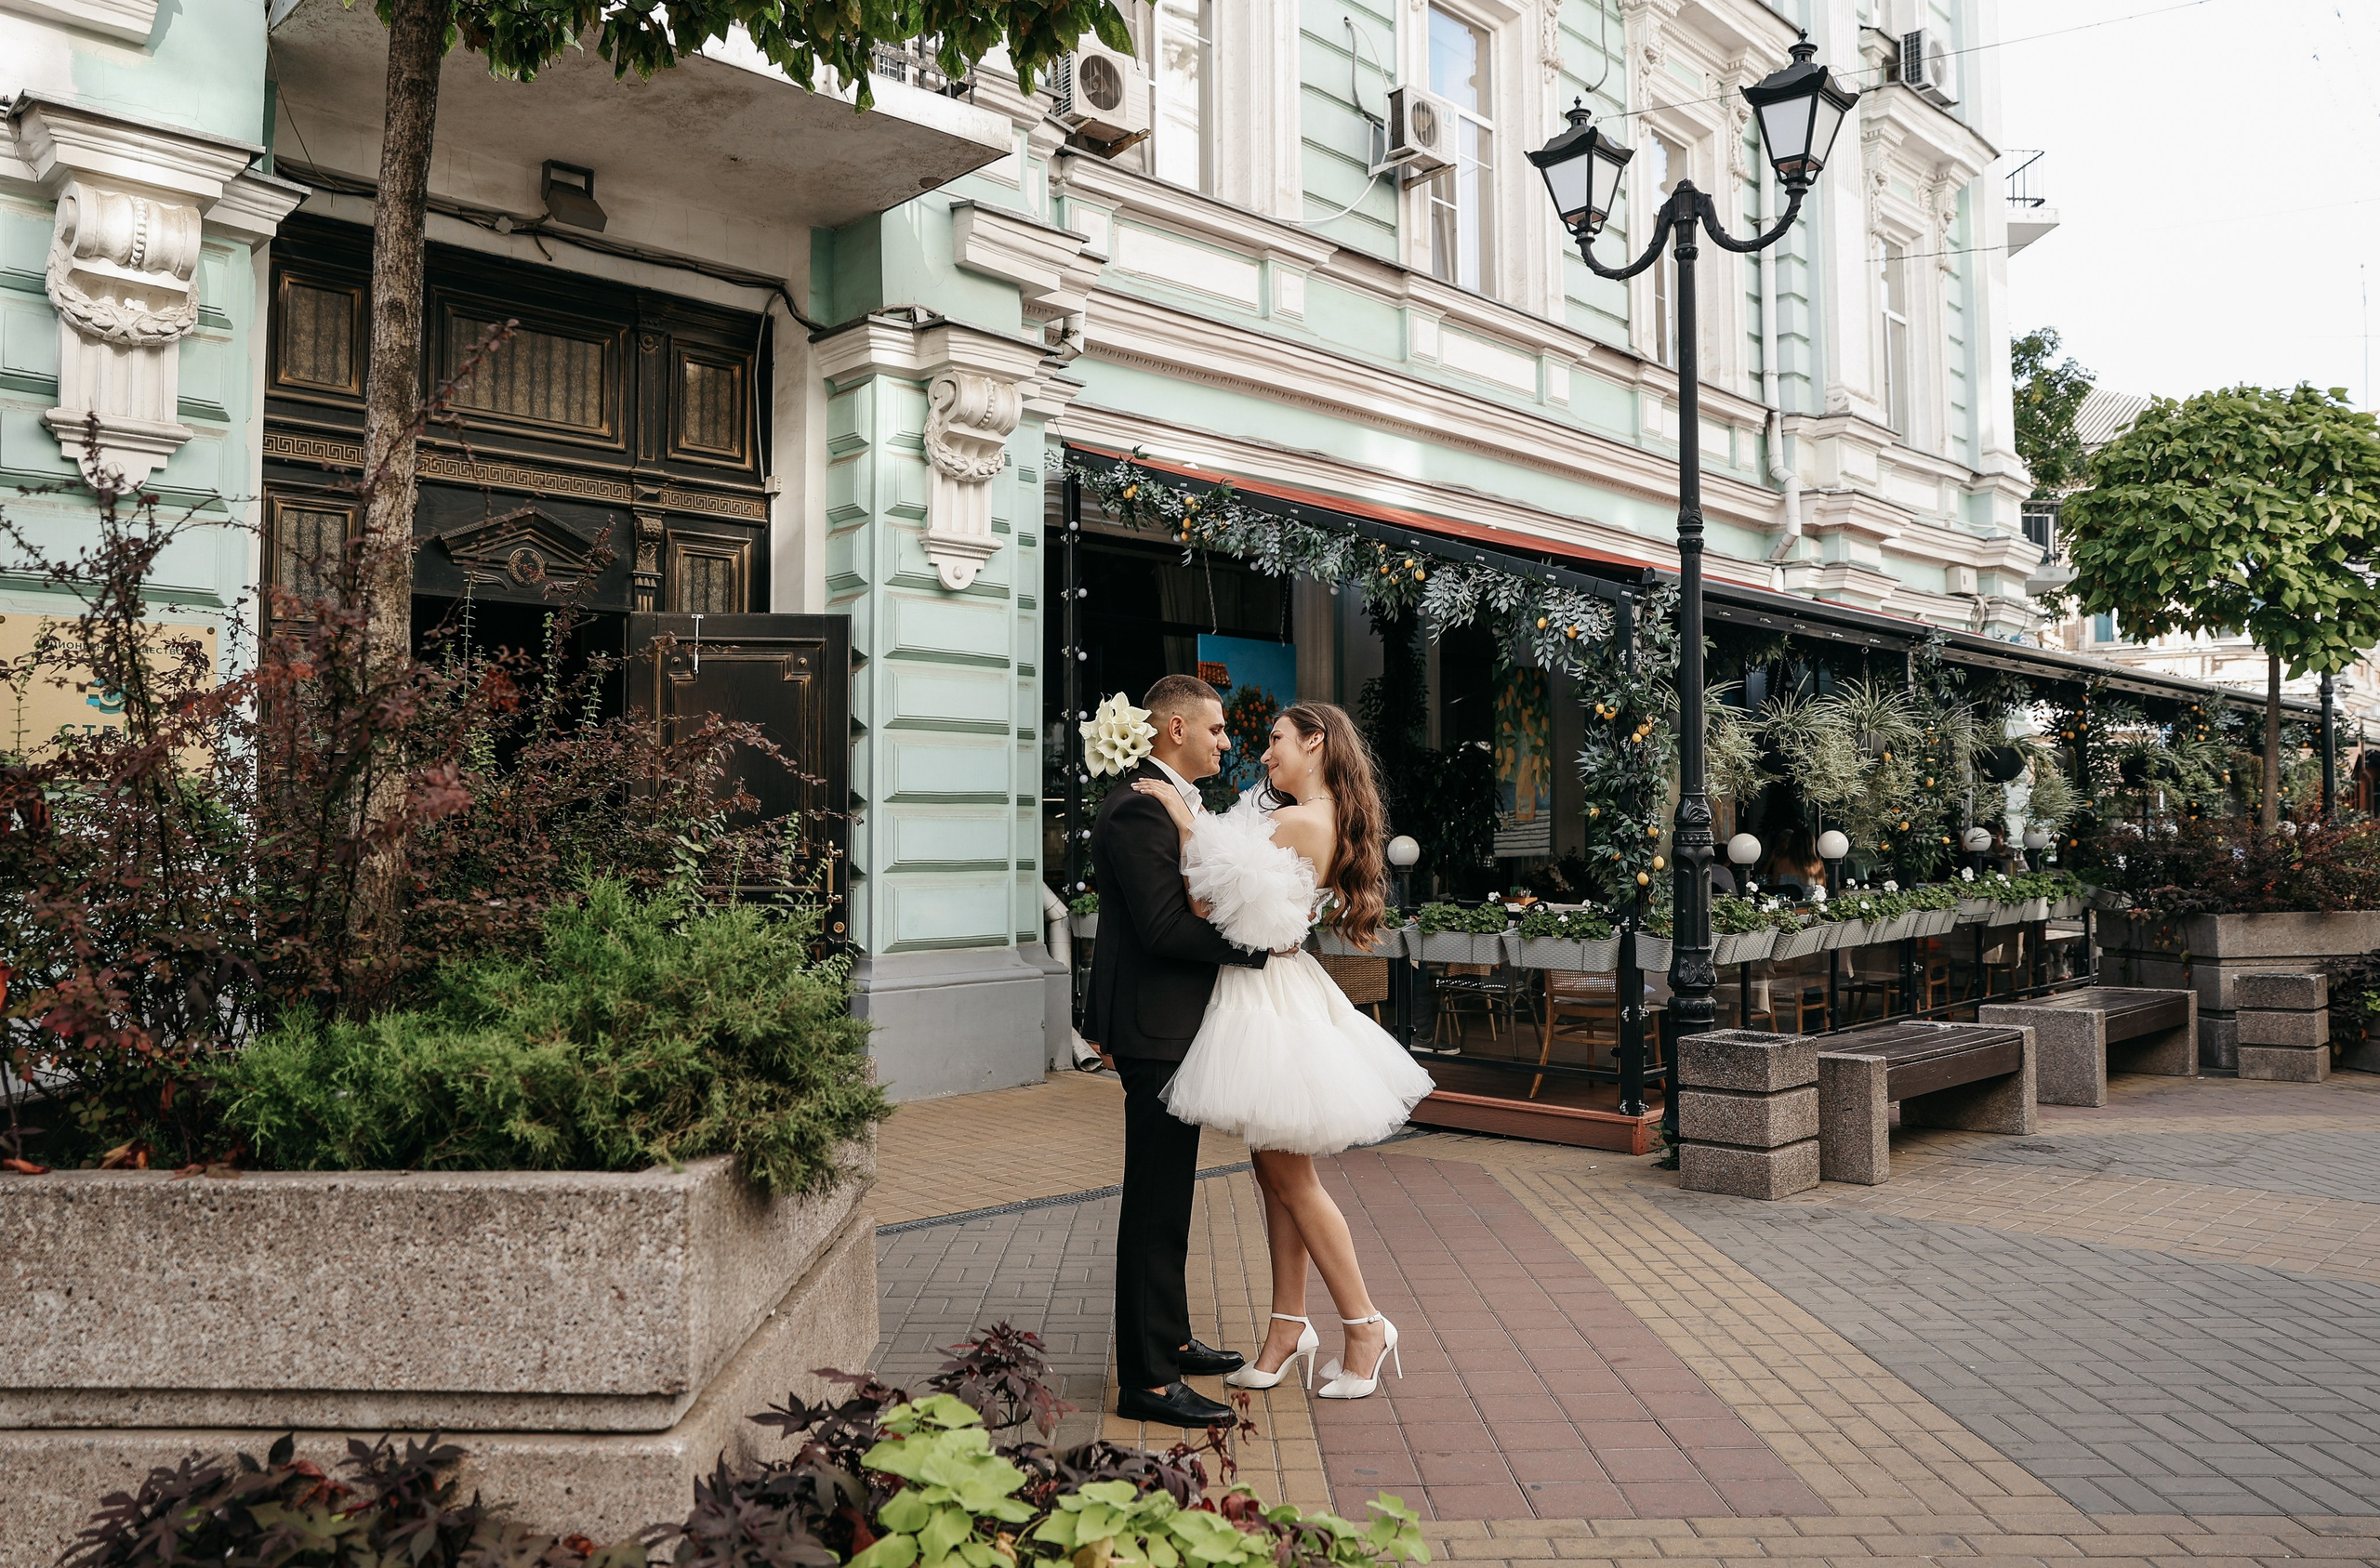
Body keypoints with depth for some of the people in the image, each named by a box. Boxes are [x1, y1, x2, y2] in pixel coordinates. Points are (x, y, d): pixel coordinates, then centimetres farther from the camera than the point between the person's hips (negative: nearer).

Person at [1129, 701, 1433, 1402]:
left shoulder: (1299, 821, -19)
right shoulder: (1326, 821, 11)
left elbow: (1210, 903, -18)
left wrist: (1185, 822, -15)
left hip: (1269, 1002, -10)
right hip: (1271, 992, 10)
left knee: (1292, 1180, 0)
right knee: (1275, 1176, 13)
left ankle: (1364, 1326, 12)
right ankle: (1288, 1329, 22)